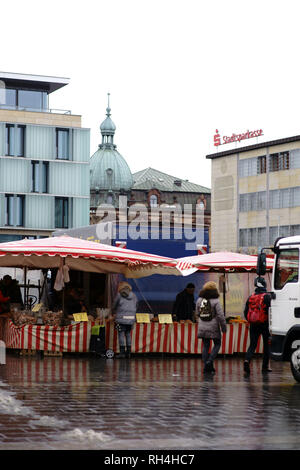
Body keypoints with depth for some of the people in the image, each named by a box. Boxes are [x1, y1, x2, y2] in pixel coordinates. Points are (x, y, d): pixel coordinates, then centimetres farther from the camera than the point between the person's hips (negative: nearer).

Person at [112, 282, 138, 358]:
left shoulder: (119, 295, -2)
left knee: (121, 335, -1)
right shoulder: (134, 296, 9)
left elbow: (114, 306, 8)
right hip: (131, 318, 4)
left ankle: (122, 352, -5)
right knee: (128, 335, 12)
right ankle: (128, 352, 11)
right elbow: (135, 307, 18)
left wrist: (113, 313, 29)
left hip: (121, 318, -4)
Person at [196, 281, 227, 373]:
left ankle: (206, 366, 8)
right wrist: (224, 327, -4)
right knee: (217, 344, 8)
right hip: (213, 327, -5)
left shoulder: (199, 300, 4)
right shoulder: (215, 301, -12)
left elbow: (197, 314, 14)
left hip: (202, 327, 5)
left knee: (205, 346, 10)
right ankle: (210, 361, -7)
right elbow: (220, 316, -13)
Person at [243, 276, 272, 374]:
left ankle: (247, 360, -21)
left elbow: (245, 312, 10)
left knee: (252, 345, 5)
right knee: (267, 345, 10)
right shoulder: (267, 297, -9)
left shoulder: (250, 297, 7)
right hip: (265, 325, -3)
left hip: (253, 325, 4)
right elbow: (270, 311, -15)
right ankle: (265, 366, 12)